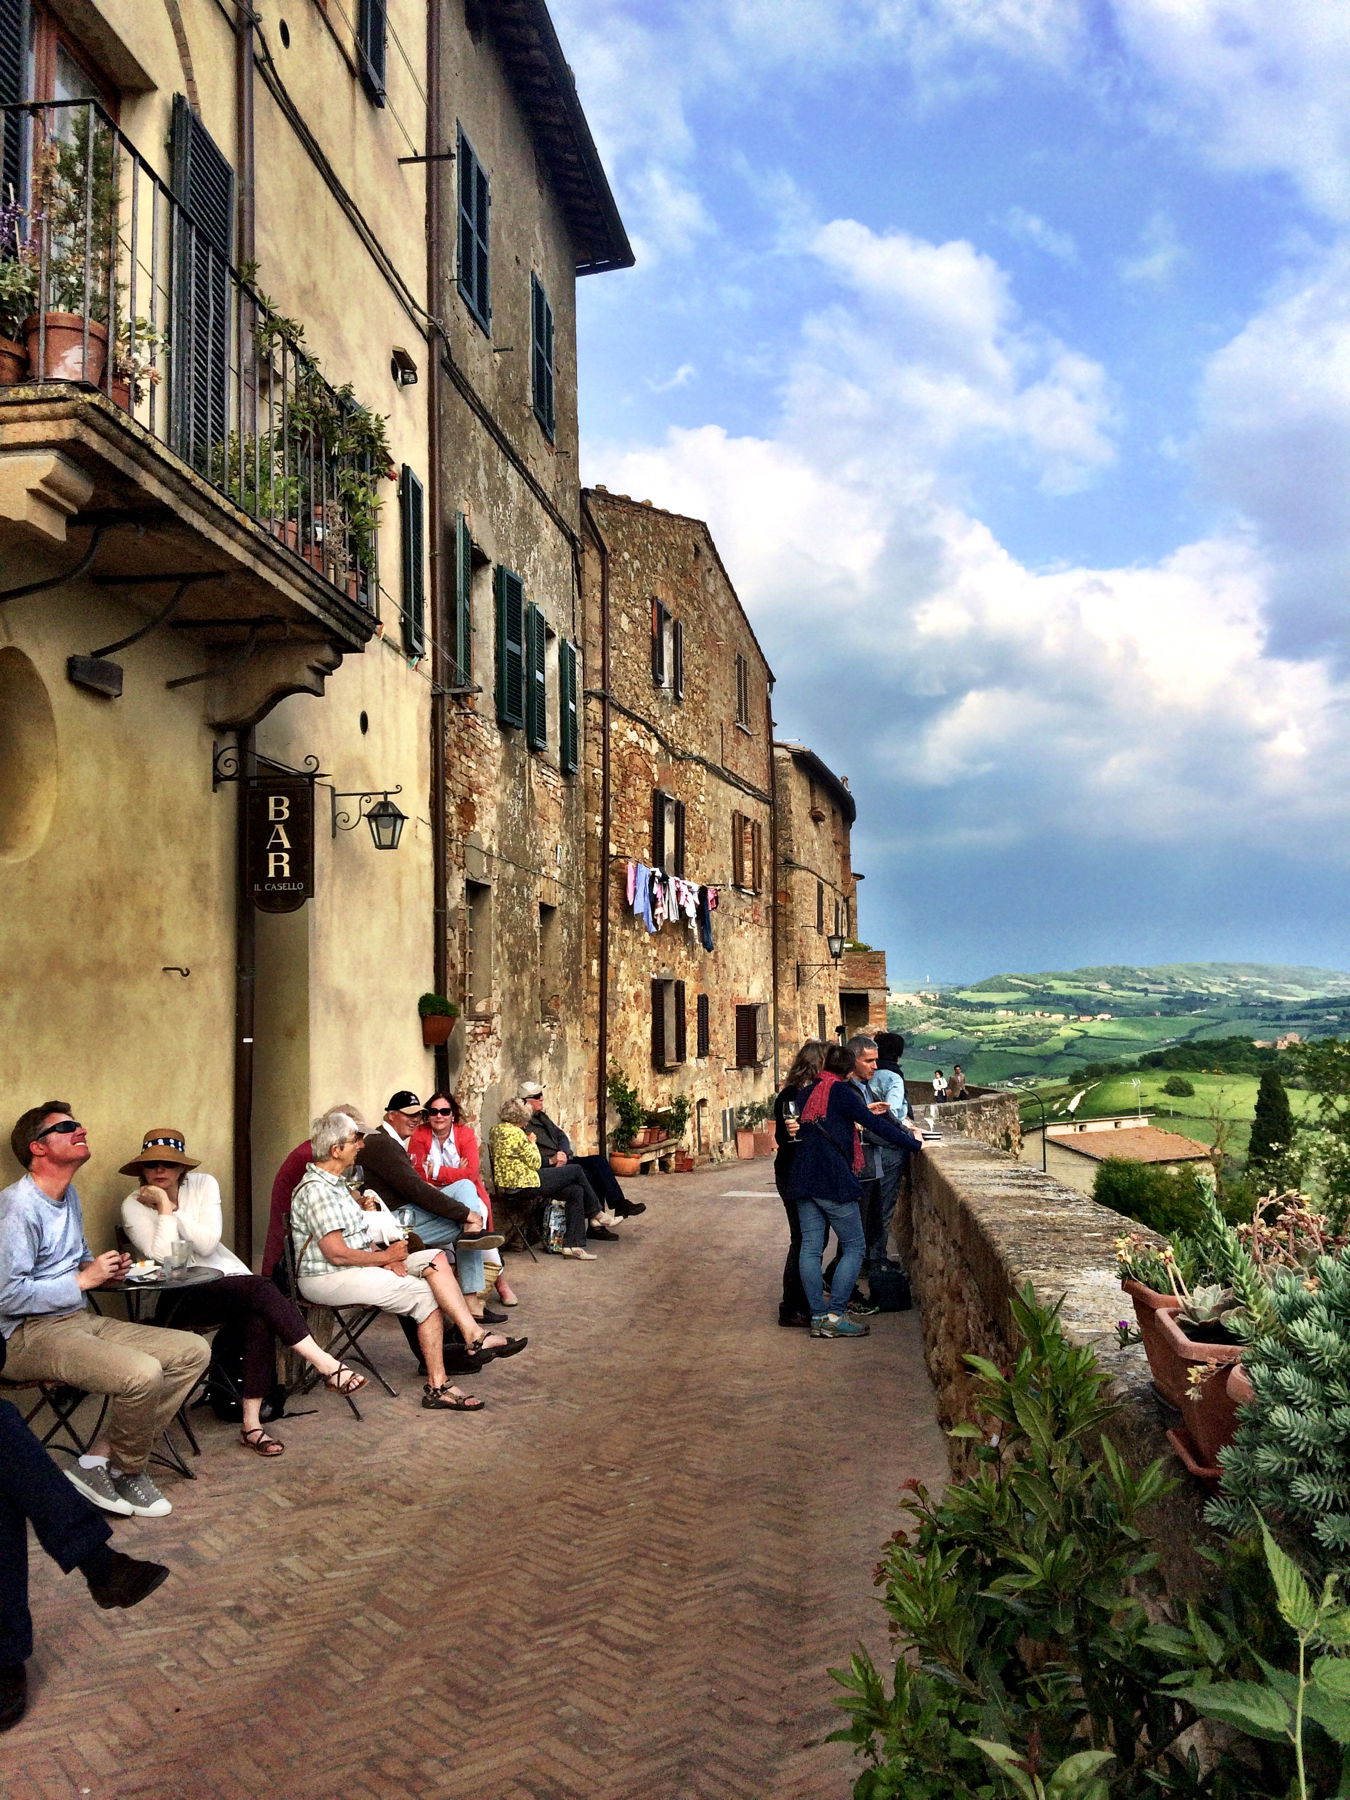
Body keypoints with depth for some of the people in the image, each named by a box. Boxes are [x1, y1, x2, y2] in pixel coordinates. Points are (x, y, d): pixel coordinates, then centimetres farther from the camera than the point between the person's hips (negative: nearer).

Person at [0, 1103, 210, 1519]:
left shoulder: (69, 1195, 16)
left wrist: (105, 1270, 8)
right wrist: (84, 1279, -14)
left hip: (81, 1319, 10)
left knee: (192, 1350, -5)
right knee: (142, 1373, -32)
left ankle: (99, 1458, -7)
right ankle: (126, 1471, -2)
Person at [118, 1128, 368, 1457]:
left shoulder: (203, 1184, 2)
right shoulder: (134, 1206, -4)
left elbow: (207, 1243, -10)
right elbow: (164, 1258, -16)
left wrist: (172, 1207, -14)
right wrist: (164, 1208, -17)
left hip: (226, 1277, 4)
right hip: (179, 1299, -4)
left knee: (259, 1320, -30)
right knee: (260, 1288, -30)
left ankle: (252, 1424, -25)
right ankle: (327, 1365, -29)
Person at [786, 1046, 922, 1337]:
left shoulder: (806, 1092, 14)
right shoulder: (841, 1091, -8)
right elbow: (874, 1123, -10)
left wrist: (854, 1124, 29)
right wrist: (913, 1142, -6)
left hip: (803, 1179, 7)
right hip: (833, 1179, -7)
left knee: (810, 1247, 6)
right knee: (854, 1246, 2)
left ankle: (818, 1317, 7)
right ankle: (835, 1315, -3)